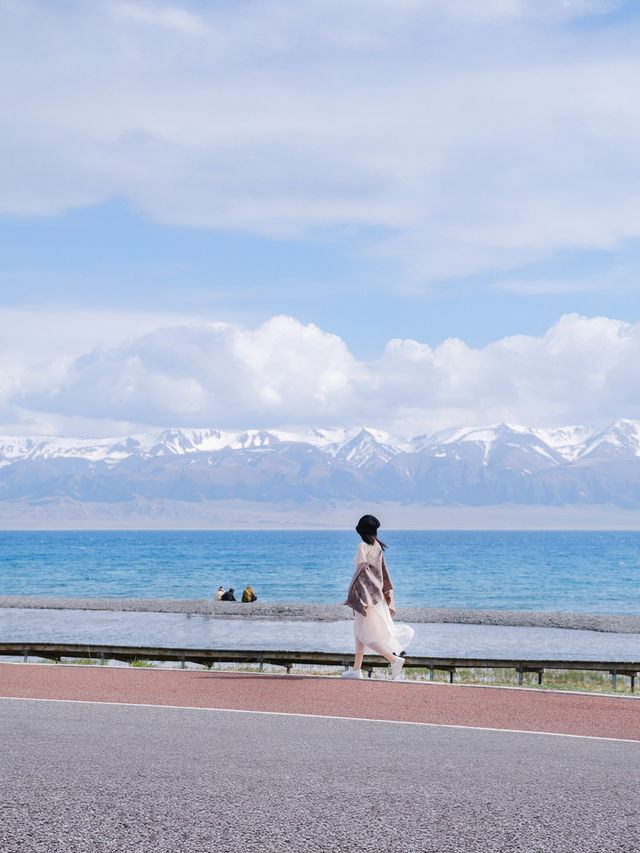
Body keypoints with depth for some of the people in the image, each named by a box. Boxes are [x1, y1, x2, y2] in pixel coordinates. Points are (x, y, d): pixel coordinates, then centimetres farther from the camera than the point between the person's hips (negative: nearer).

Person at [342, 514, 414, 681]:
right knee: (360, 630, 14)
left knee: (367, 632, -5)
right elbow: (383, 570, 14)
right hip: (376, 590, 9)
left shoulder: (363, 547, -14)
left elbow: (361, 569, -17)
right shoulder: (378, 546, 10)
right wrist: (387, 592, 20)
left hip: (365, 591, -9)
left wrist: (352, 593, -13)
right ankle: (356, 668, 16)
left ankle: (394, 659, -12)